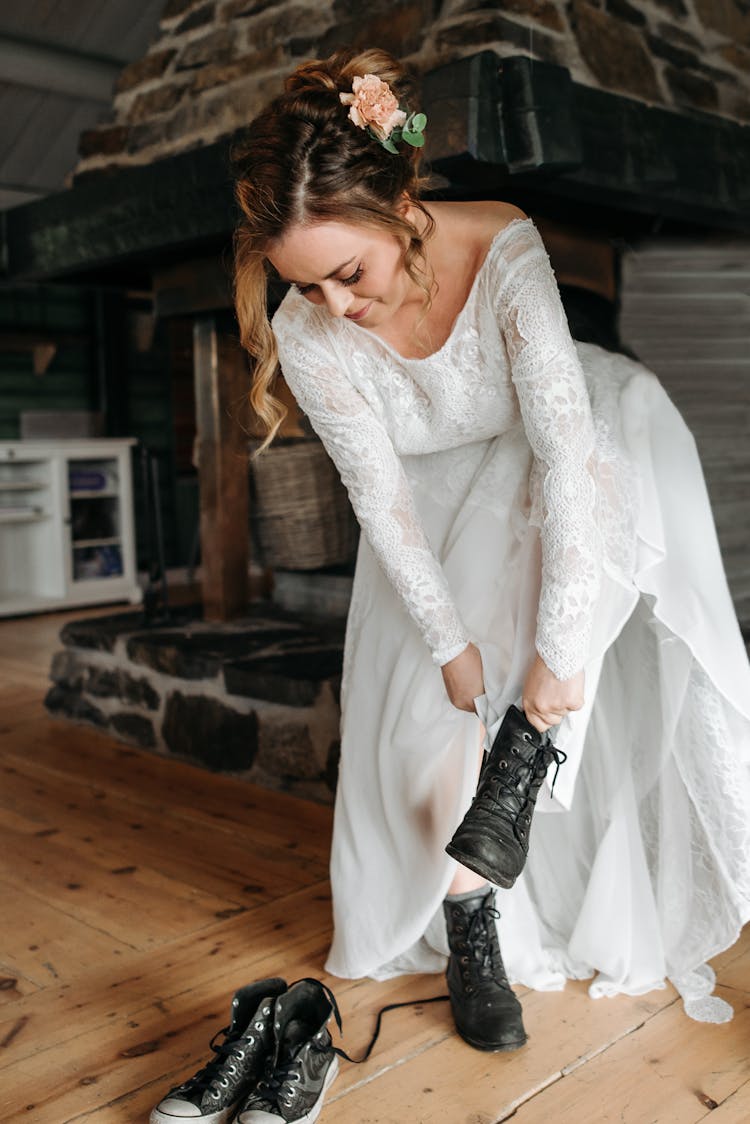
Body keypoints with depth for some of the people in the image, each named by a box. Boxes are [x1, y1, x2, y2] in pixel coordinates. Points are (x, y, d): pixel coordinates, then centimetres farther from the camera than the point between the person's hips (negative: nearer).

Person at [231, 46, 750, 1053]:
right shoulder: (307, 335, -27)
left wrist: (556, 646, -37)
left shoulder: (501, 246, -34)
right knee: (434, 700, -7)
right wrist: (451, 642, -21)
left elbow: (565, 446, -36)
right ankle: (469, 927, 10)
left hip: (546, 462, 0)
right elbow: (381, 496, -21)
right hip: (440, 503, 1)